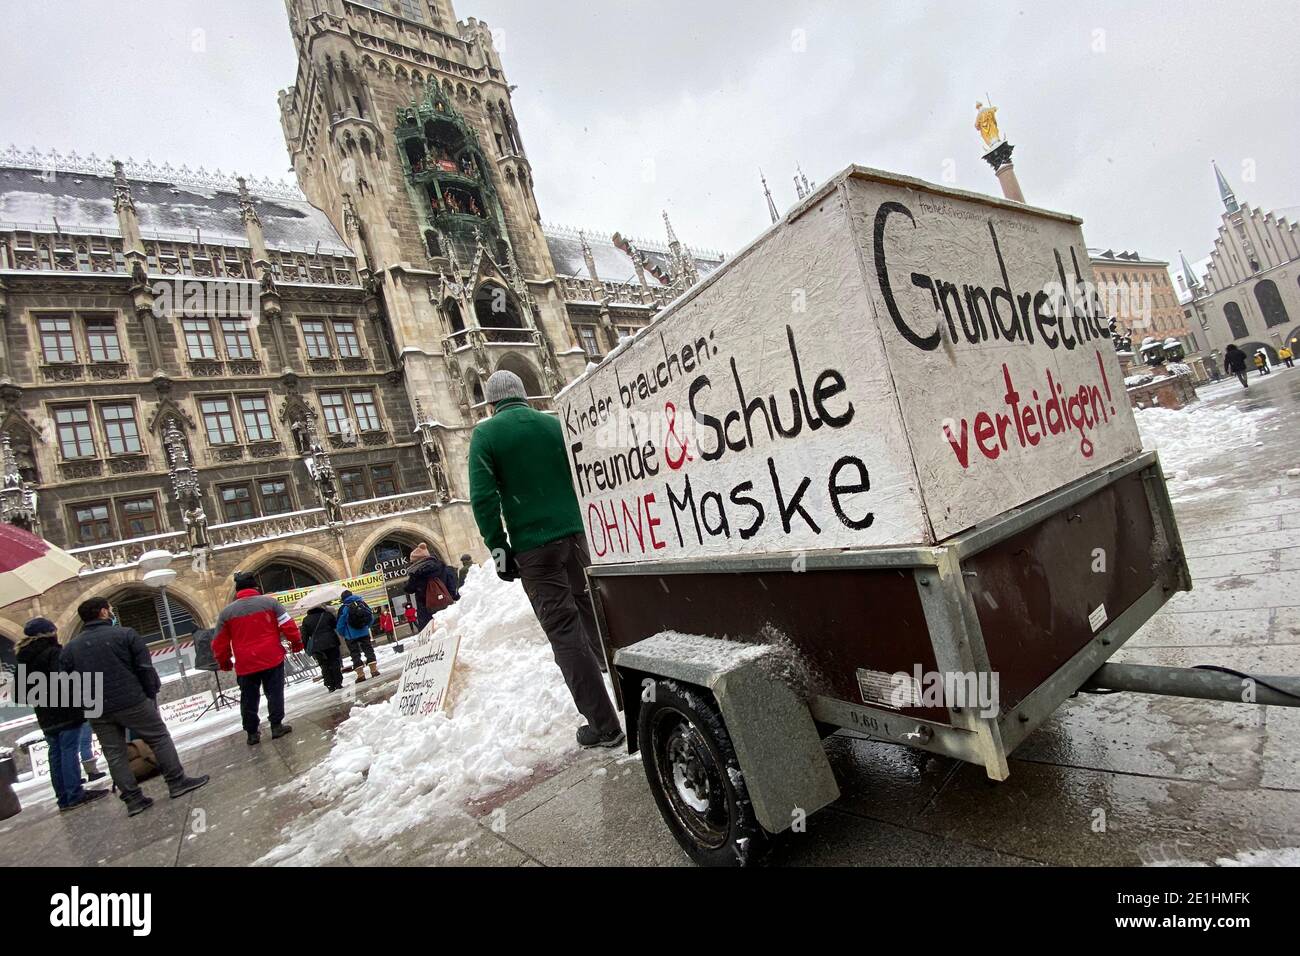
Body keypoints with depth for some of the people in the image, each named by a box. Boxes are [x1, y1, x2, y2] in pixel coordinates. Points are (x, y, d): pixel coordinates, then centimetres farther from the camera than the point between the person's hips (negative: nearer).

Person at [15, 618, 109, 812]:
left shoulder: (24, 659, 14)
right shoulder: (54, 652, -11)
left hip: (45, 716, 8)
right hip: (65, 710, -8)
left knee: (56, 754, 9)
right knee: (69, 751, -6)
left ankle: (63, 797, 12)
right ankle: (75, 795, -6)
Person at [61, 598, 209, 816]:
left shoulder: (71, 647, 8)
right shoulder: (125, 634, -4)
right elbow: (145, 668, -7)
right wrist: (151, 694, 4)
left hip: (97, 711, 4)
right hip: (132, 702, -4)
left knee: (115, 755, 10)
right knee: (160, 739, 7)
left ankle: (132, 799, 12)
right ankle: (177, 782, 10)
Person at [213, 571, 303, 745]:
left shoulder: (226, 612, 2)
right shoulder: (269, 602, -4)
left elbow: (220, 642, 8)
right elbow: (288, 625, -5)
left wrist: (223, 661, 23)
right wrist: (296, 642, 9)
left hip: (245, 664, 2)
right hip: (272, 659, -2)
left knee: (249, 699, 13)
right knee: (275, 693, 7)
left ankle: (252, 733, 19)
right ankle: (277, 726, 6)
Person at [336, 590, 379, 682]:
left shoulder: (343, 608, -10)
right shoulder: (362, 603, 0)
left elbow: (340, 624, -7)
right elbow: (371, 617, 6)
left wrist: (342, 634, 12)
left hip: (351, 636, -2)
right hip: (364, 633, 3)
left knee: (355, 654, 5)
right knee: (368, 650, 10)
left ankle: (360, 674, 3)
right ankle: (374, 670, 6)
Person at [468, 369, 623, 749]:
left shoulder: (486, 433, -1)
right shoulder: (555, 424, 10)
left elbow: (484, 497, -10)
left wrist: (498, 547, -4)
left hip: (534, 547, -4)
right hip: (578, 534, 4)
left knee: (565, 632, 0)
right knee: (595, 621, 18)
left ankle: (603, 725, 3)